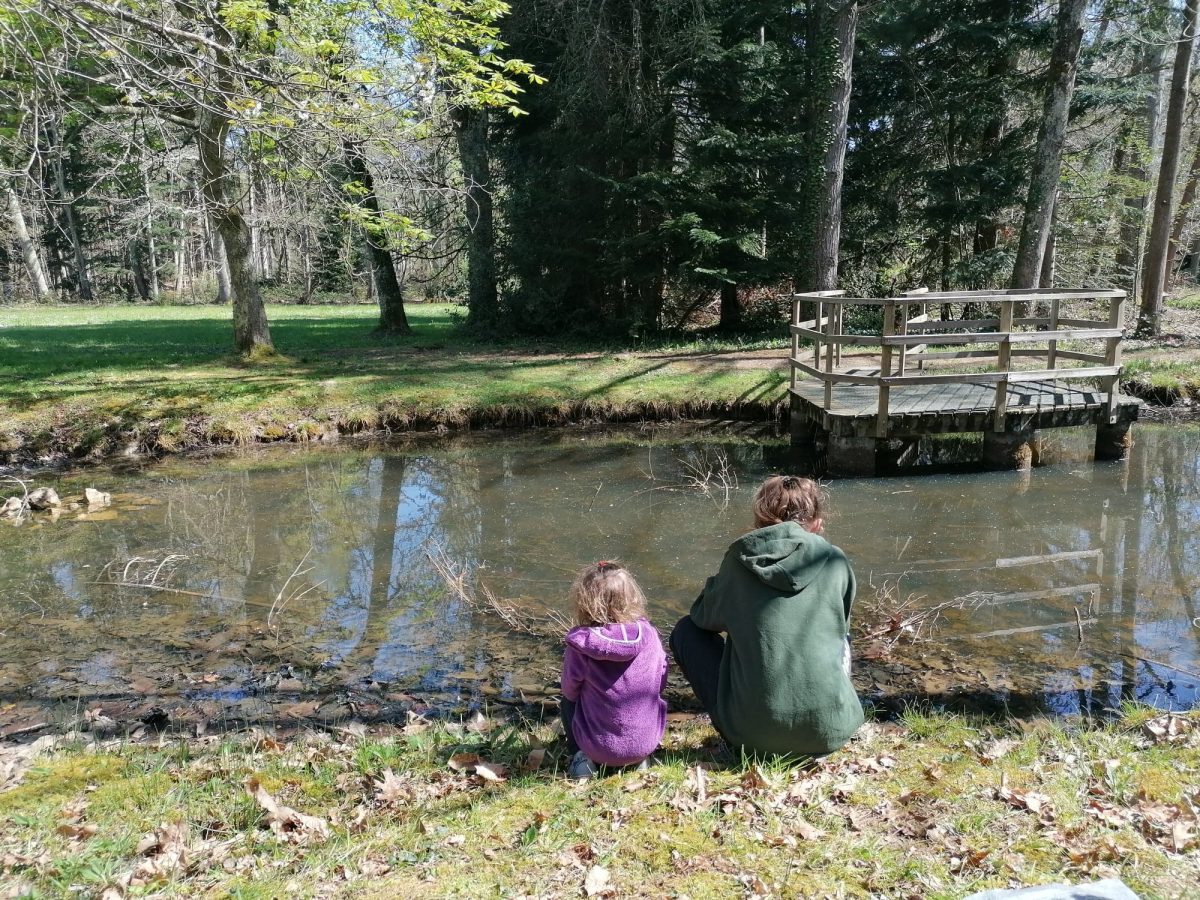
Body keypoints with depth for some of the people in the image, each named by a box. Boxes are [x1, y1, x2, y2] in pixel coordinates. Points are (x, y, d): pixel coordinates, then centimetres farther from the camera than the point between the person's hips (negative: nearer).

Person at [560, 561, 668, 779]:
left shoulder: (580, 644, -18)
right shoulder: (649, 634, -10)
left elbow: (570, 691, -4)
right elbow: (660, 685, 2)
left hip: (600, 748, -2)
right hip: (647, 742, 2)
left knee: (568, 701, 24)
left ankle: (581, 758, 7)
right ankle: (640, 758, 15)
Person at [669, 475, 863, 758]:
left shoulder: (740, 558, -3)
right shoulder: (835, 562, 0)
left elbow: (706, 617, 13)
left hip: (753, 732, -2)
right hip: (831, 730, 3)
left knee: (687, 630, 17)